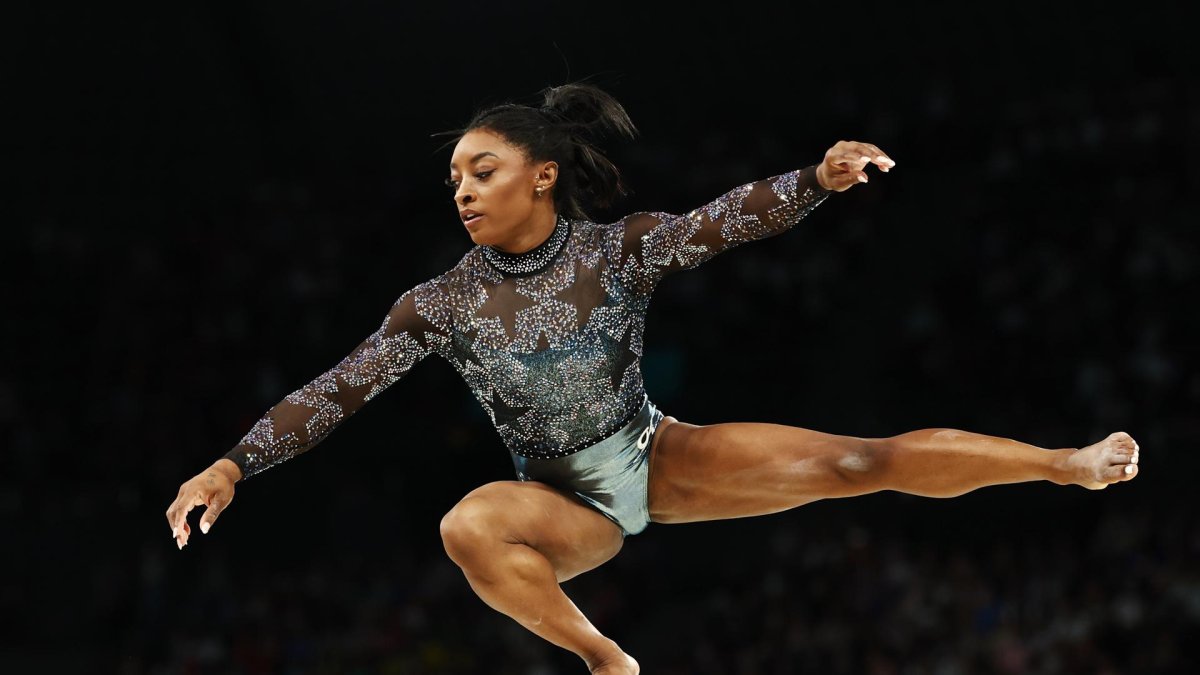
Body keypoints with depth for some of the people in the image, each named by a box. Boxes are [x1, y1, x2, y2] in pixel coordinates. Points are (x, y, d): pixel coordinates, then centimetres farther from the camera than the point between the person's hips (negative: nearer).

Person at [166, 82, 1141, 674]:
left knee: (858, 462, -12)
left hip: (661, 457, 0)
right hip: (567, 503, 0)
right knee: (470, 527, -36)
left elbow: (726, 220, -20)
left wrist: (820, 177, -38)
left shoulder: (620, 250, -11)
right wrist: (234, 465, -19)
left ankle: (1078, 464, -5)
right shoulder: (443, 303, -11)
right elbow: (338, 390, -11)